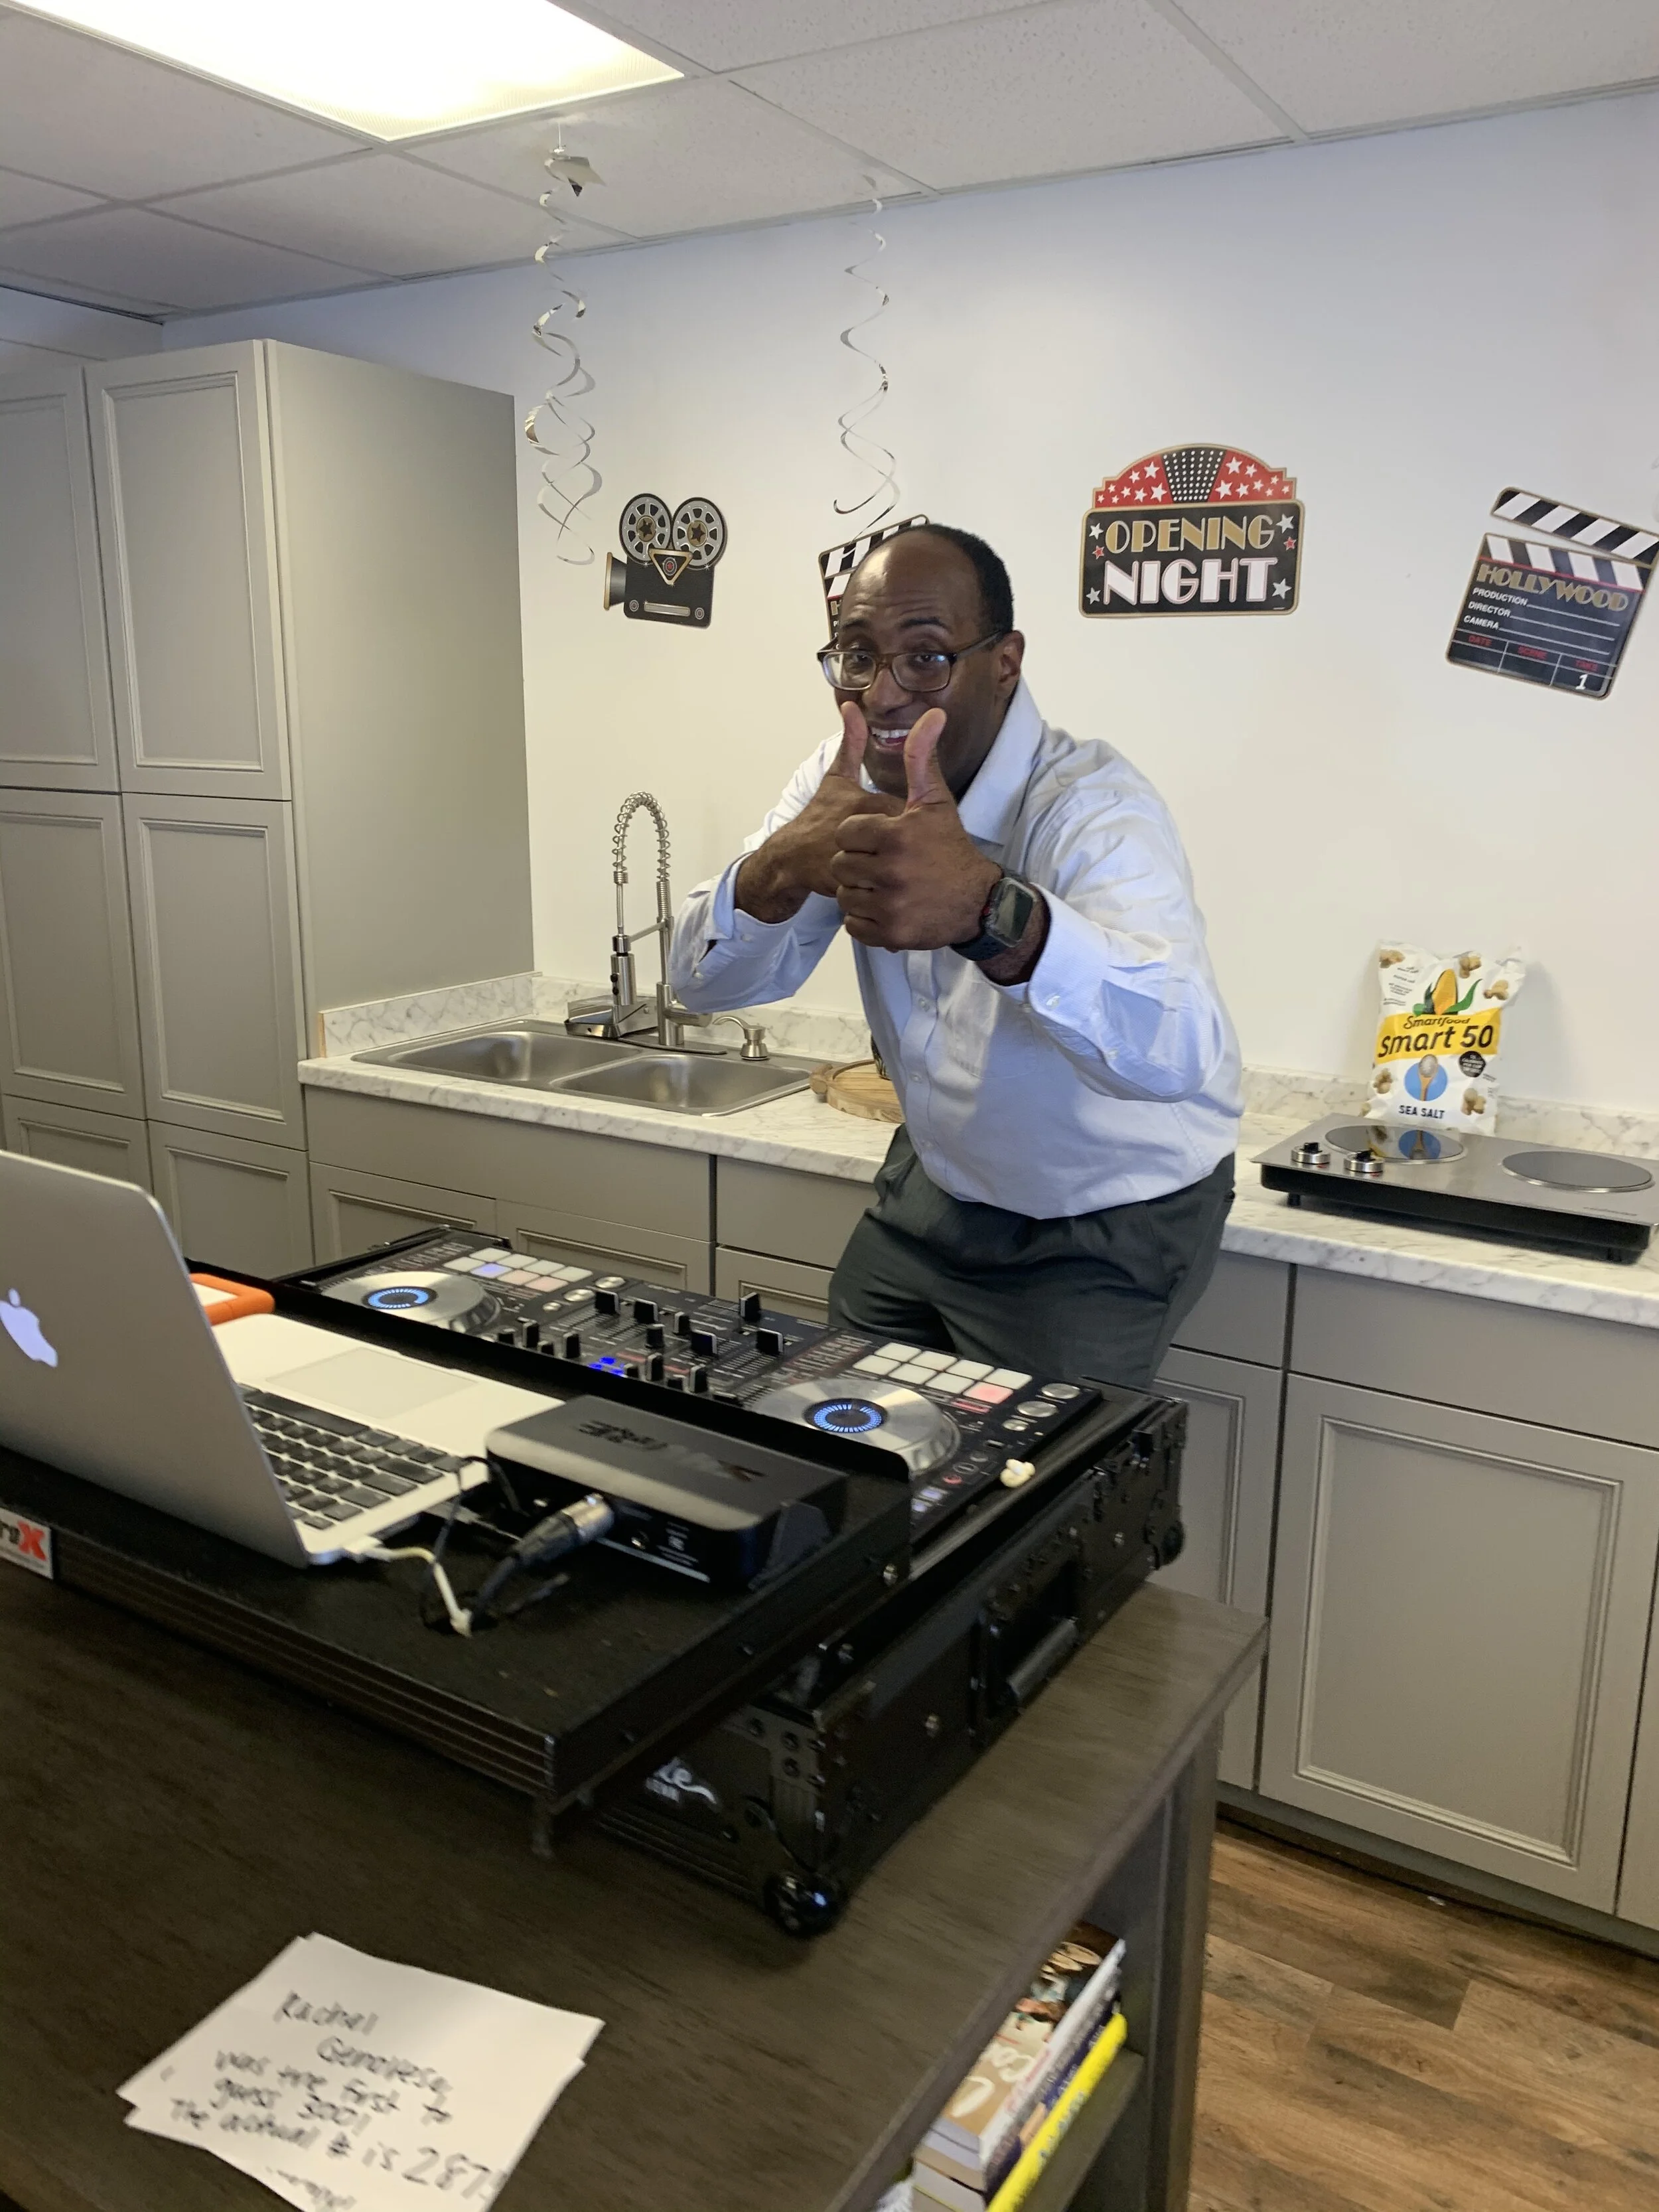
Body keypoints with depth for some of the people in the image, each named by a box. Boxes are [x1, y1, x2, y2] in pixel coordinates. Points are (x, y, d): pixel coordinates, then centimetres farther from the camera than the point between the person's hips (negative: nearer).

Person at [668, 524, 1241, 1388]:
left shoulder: (1091, 807, -28)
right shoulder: (847, 779, -8)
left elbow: (1179, 1048, -46)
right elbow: (706, 982, -14)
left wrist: (985, 909, -63)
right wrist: (781, 870, -36)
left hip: (1104, 1229, -6)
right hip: (936, 1184, 6)